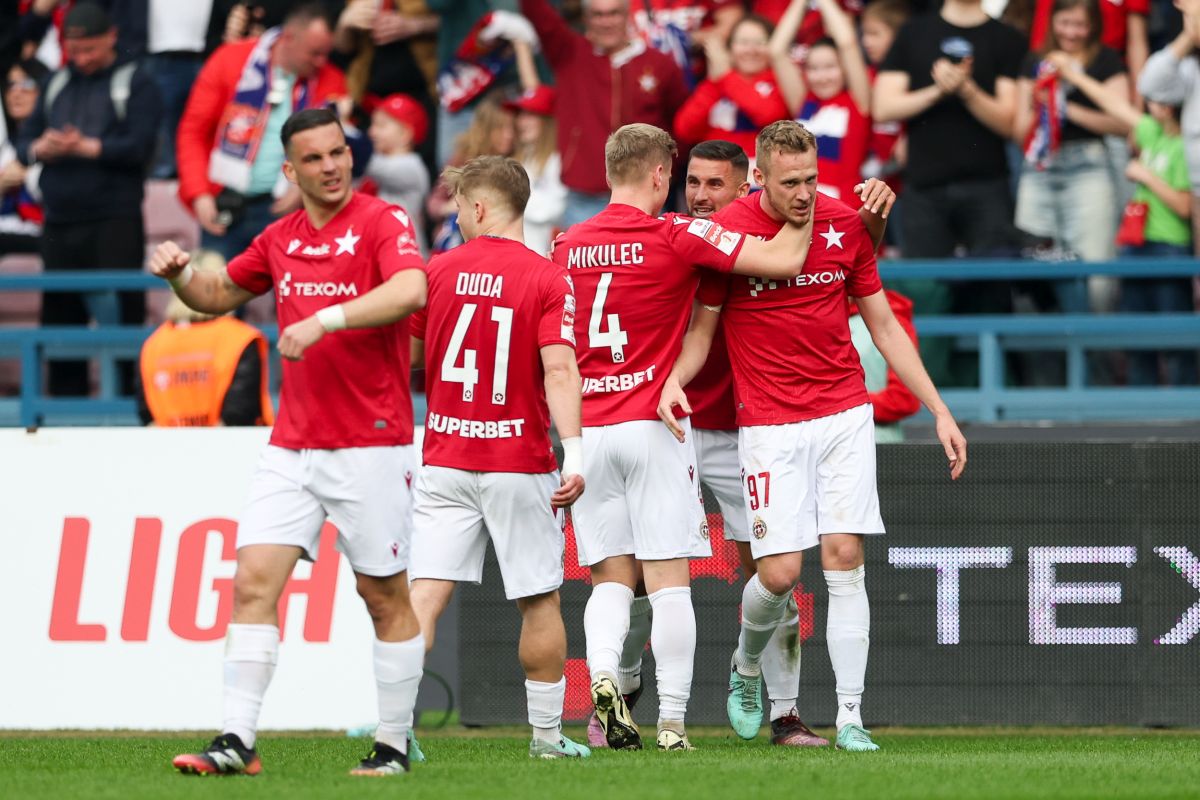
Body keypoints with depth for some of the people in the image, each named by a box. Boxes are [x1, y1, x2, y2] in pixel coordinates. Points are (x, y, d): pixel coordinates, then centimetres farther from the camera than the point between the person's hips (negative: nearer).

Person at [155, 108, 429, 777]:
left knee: (386, 597, 3)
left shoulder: (382, 221, -8)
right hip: (292, 446, 6)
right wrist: (179, 275, 5)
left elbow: (411, 290, -28)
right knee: (254, 580, -5)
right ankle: (238, 741, -5)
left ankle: (395, 746, 13)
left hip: (370, 446, -6)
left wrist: (324, 320, -33)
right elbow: (220, 295, 27)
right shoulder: (281, 239, 11)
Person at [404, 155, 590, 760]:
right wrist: (574, 456, -19)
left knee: (425, 593, -3)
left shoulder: (437, 272, 2)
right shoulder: (547, 280, -6)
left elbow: (402, 358, 10)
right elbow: (559, 371, -16)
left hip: (444, 460, 2)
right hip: (519, 462, -1)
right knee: (539, 601, 10)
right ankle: (546, 733, 16)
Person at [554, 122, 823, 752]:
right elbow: (783, 259, -11)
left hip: (587, 432, 4)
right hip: (653, 426, -4)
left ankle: (603, 673, -15)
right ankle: (672, 722, -4)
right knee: (669, 579, -1)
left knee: (611, 577, 10)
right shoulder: (677, 235, -8)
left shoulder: (567, 246, 7)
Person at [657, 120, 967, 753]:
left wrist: (939, 411, 9)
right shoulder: (727, 231, -7)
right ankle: (747, 665, 25)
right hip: (769, 424, -2)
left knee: (845, 560, -6)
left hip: (844, 415, 2)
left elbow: (884, 326, 11)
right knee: (779, 573, -8)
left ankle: (850, 719, -3)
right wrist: (675, 379, -20)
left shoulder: (845, 224, 2)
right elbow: (701, 327, 2)